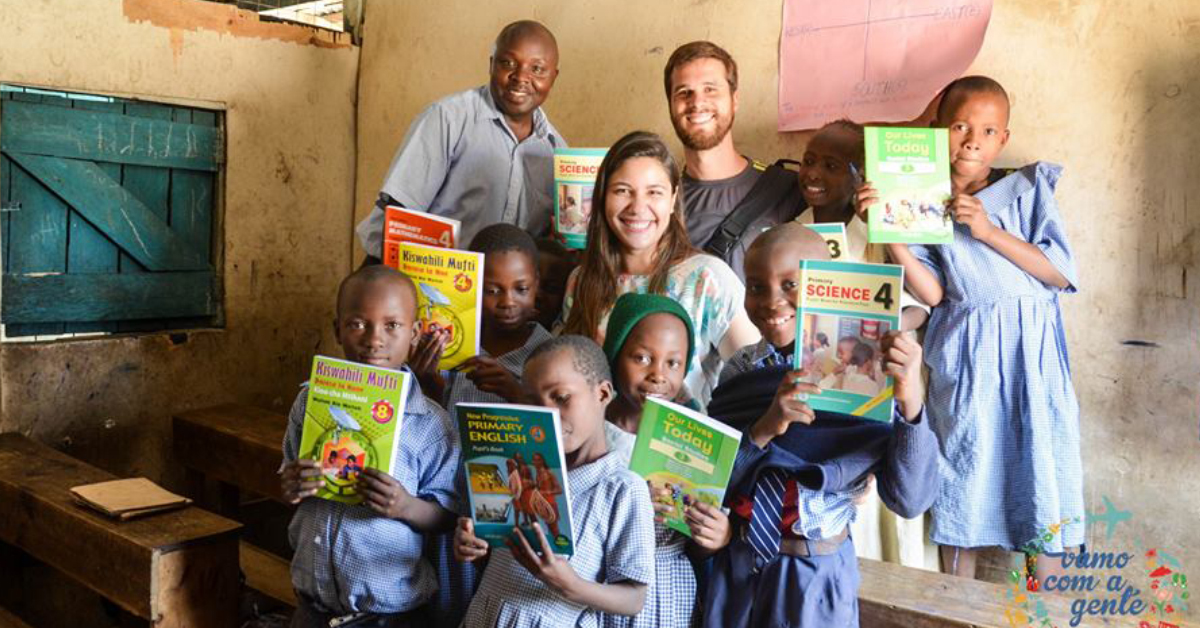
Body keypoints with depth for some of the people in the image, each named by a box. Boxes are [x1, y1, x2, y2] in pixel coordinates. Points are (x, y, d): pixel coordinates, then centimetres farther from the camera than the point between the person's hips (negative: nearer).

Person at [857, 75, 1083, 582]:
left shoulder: (1028, 188, 3)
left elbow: (1061, 274, -5)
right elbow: (933, 293, -5)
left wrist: (987, 230, -13)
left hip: (1030, 351, 0)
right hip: (964, 357, 0)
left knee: (1040, 468, 5)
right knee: (962, 472, 6)